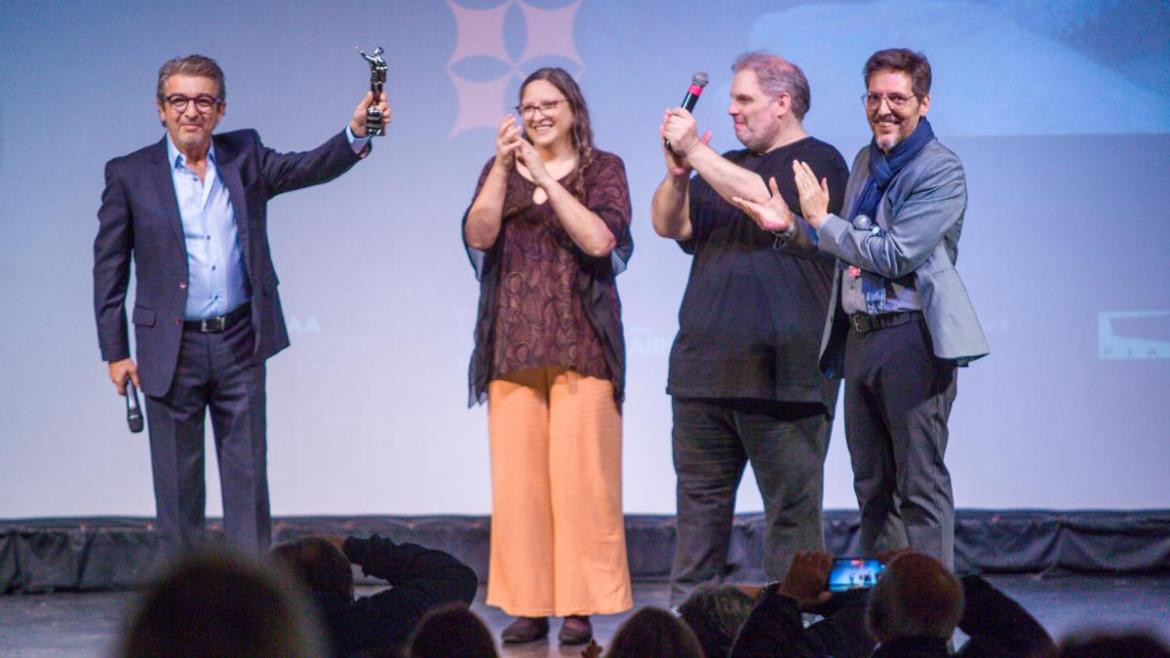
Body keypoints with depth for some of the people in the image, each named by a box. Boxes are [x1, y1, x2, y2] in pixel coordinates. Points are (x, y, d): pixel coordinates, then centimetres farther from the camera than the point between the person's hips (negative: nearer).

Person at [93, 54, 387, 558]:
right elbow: (109, 267, 1)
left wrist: (356, 134, -26)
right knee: (177, 483, 5)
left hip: (240, 344, 2)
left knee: (248, 476, 5)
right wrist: (115, 352, -3)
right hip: (172, 351, -2)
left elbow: (308, 168, -6)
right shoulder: (130, 174, 0)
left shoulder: (245, 157, 6)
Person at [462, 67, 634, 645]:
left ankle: (580, 608, -4)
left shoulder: (603, 169, 6)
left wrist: (545, 177, -13)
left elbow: (600, 240, -10)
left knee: (580, 475, -7)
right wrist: (504, 167, -12)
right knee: (517, 477, -2)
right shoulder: (500, 170, 14)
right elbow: (478, 235, -2)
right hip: (512, 346, 3)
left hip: (580, 344, -3)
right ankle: (527, 606, 3)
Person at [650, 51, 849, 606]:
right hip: (705, 367, 7)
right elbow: (669, 224, 12)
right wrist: (677, 170, -6)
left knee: (791, 505, -4)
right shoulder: (727, 167, 21)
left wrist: (696, 152, -13)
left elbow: (765, 202, -18)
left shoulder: (817, 162, -1)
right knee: (699, 499, 7)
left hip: (779, 372, -7)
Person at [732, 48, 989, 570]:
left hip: (912, 336, -8)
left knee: (919, 483, -7)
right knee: (872, 484, 11)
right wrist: (790, 224, 8)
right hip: (860, 333, 8)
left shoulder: (941, 171, -10)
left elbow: (895, 256, -18)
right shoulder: (866, 161, 15)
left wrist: (821, 220, -10)